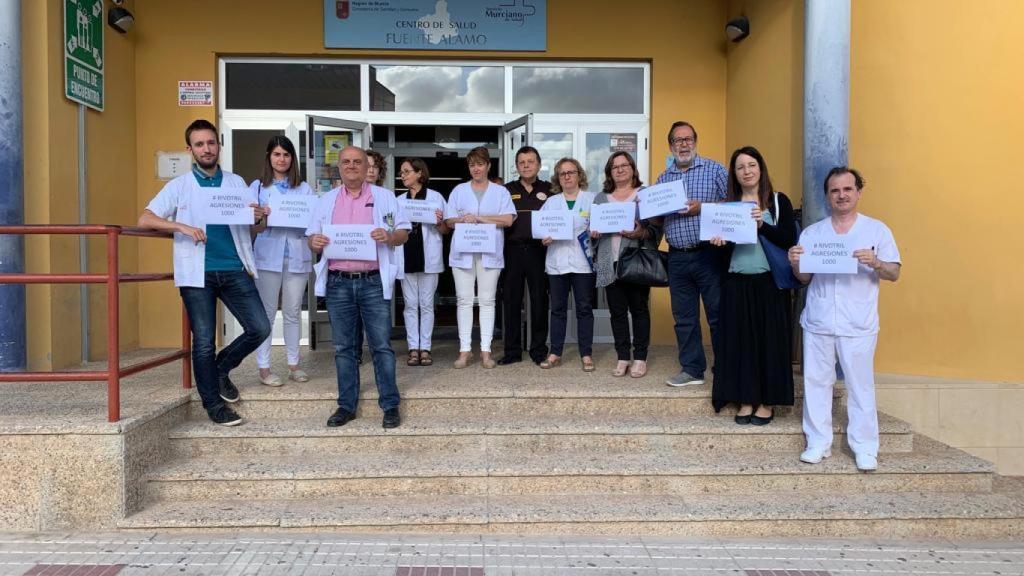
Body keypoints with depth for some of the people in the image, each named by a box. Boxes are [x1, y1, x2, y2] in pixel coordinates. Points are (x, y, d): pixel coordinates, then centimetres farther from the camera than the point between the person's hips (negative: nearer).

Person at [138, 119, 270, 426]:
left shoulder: (236, 183, 12)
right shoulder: (179, 186, 5)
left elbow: (250, 223, 15)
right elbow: (144, 220, -3)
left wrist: (259, 216, -9)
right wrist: (182, 227, -18)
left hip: (234, 269, 3)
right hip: (198, 273, -2)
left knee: (260, 328, -4)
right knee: (204, 341, 2)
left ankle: (221, 368, 22)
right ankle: (213, 405, 16)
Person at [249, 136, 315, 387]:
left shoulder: (304, 188, 11)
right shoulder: (258, 186, 7)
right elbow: (252, 226, 2)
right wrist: (265, 220, -18)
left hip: (297, 256, 2)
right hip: (268, 256, -2)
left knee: (293, 312, 7)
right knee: (266, 312, 0)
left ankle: (294, 365, 17)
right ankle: (263, 368, 6)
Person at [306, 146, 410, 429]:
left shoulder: (384, 197, 6)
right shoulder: (326, 200, 14)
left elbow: (404, 233, 5)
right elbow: (312, 235, 14)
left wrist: (389, 237, -17)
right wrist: (314, 241, -10)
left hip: (373, 282, -3)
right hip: (338, 283, 3)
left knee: (381, 345, -2)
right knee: (343, 347, 8)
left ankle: (390, 405, 7)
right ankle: (346, 405, 18)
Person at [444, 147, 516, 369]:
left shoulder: (500, 191, 9)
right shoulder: (459, 191, 14)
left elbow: (508, 219, -5)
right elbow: (449, 220, 7)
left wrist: (478, 218, -11)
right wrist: (463, 221, -15)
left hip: (490, 252, -1)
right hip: (463, 252, 1)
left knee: (487, 300, 1)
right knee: (464, 300, 1)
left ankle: (486, 350, 6)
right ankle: (465, 350, 5)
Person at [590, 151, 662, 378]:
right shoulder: (601, 198, 16)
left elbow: (657, 228, -2)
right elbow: (591, 228, 15)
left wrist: (641, 234, -20)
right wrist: (593, 233, -6)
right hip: (610, 263, 3)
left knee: (639, 308, 2)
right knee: (617, 311, 5)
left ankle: (640, 358, 10)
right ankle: (622, 358, 14)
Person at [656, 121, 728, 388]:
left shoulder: (714, 169, 1)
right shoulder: (663, 178, 15)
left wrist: (702, 208, -15)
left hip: (709, 253, -4)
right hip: (678, 257, 5)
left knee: (718, 314, 1)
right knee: (684, 316, 9)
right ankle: (692, 370, 19)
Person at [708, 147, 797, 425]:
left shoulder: (778, 201, 3)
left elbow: (790, 240, -6)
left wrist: (763, 225, -19)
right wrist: (719, 243, -8)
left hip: (769, 283, -2)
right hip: (736, 284, 3)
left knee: (769, 339, 0)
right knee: (740, 340, 4)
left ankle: (767, 402, 10)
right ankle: (745, 400, 13)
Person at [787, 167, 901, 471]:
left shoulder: (877, 229, 3)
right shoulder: (812, 232, 9)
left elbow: (894, 274, 2)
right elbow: (804, 278, 11)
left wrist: (876, 263, -18)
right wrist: (795, 264, -10)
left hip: (858, 325, -2)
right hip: (818, 322, 2)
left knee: (860, 385, 3)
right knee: (816, 382, 6)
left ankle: (865, 448, 16)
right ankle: (818, 443, 18)